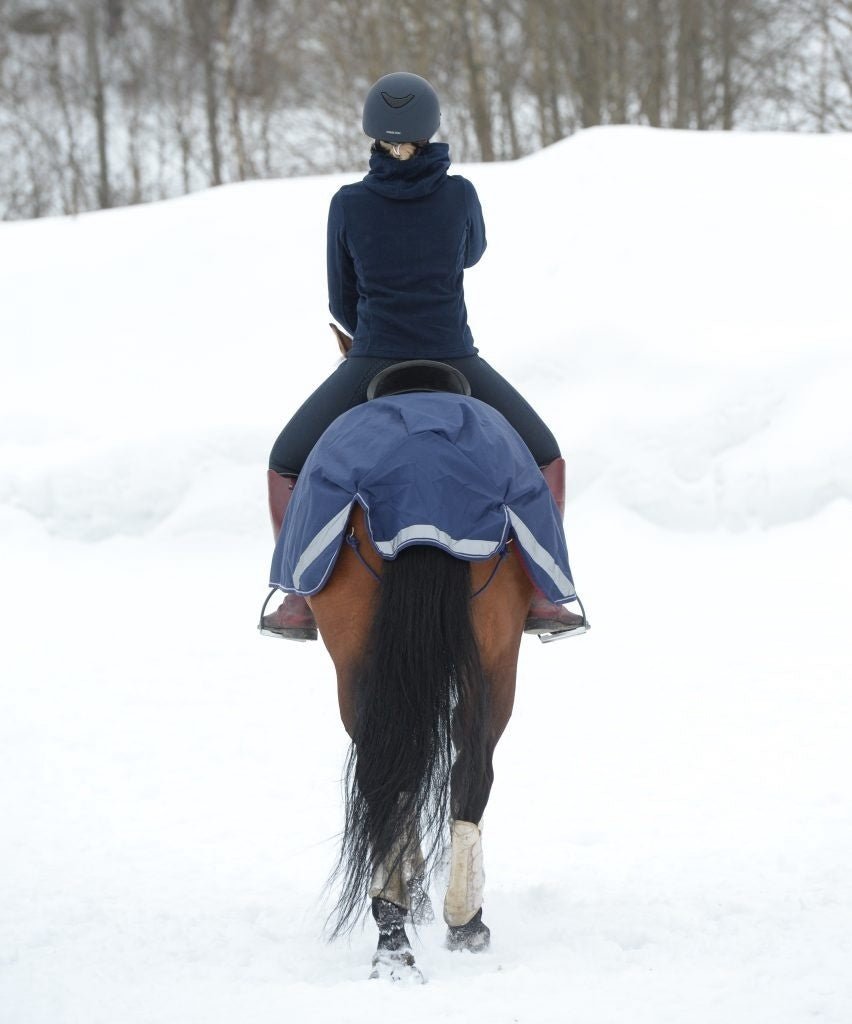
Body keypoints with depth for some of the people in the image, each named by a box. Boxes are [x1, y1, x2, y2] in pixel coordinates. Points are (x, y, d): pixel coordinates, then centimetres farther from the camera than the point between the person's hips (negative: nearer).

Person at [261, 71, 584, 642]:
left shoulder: (349, 205, -5)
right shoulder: (460, 195, -5)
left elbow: (342, 303, 8)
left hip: (370, 370, 0)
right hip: (456, 367, 0)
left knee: (285, 467, 21)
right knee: (545, 458, 22)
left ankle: (301, 602, 15)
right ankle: (539, 597, 16)